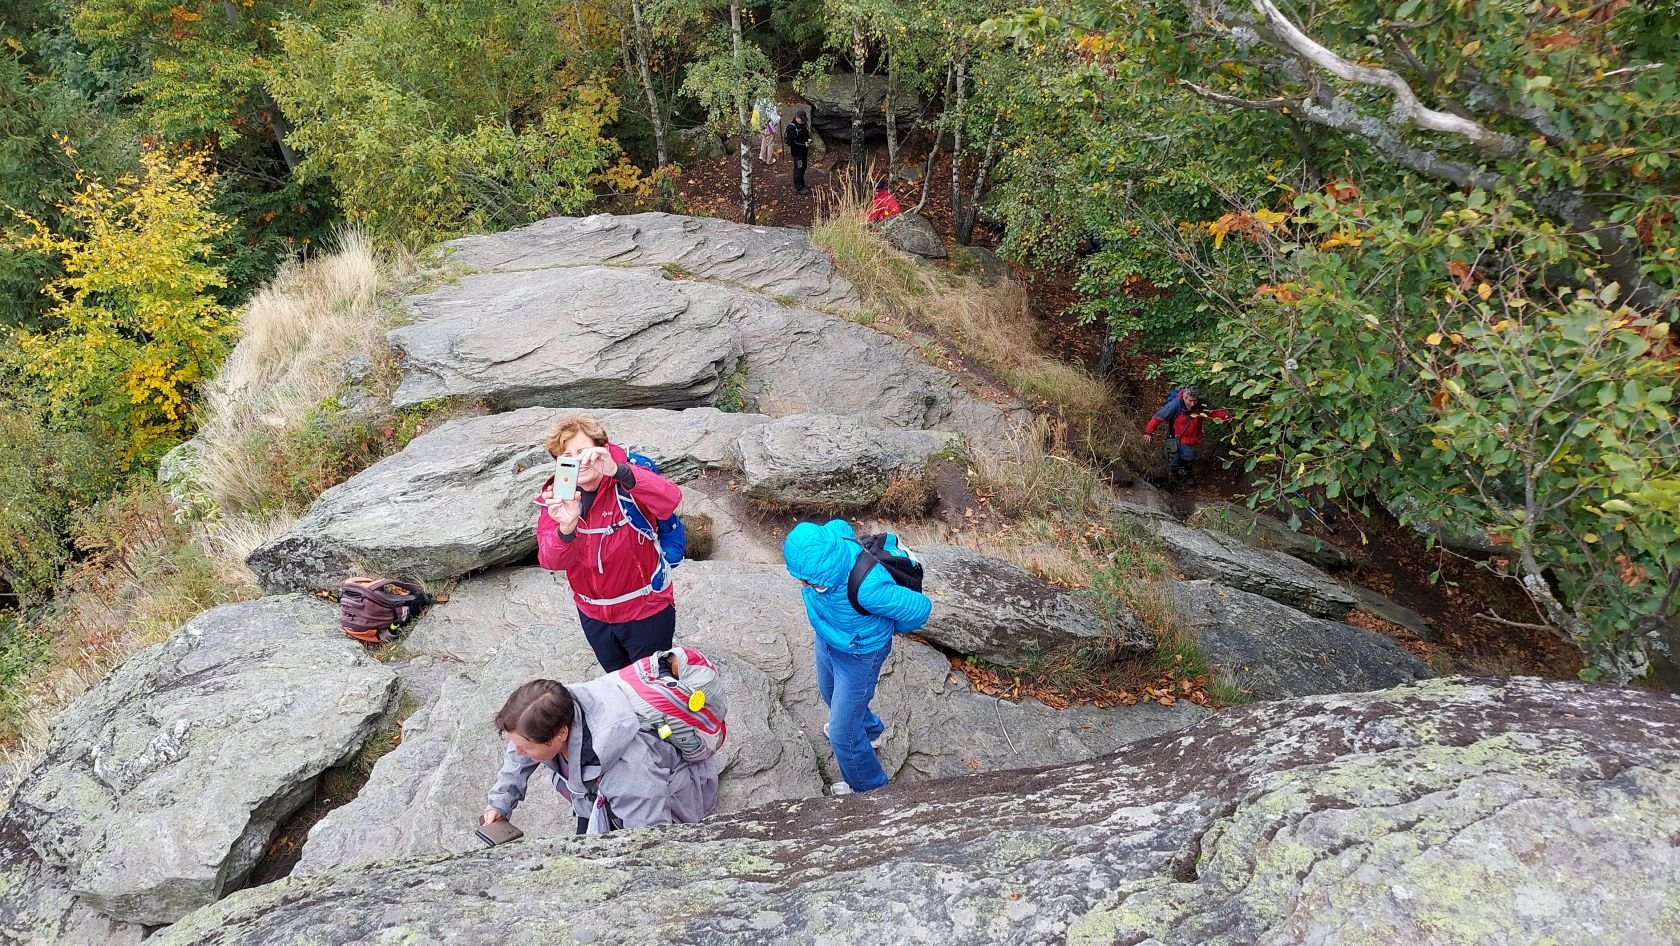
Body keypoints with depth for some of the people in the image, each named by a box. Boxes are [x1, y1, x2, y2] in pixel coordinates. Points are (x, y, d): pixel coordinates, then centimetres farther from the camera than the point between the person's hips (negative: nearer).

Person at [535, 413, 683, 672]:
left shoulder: (626, 483, -22)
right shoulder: (555, 496, -11)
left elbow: (670, 500, -44)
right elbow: (551, 561, -24)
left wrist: (618, 470, -57)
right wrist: (566, 527, -46)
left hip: (646, 611, -4)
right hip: (593, 614, 4)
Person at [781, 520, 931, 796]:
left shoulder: (867, 588, -47)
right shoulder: (823, 541, -30)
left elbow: (920, 608, -30)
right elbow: (842, 526, -2)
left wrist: (888, 628, -7)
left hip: (860, 655, -7)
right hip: (827, 637, 7)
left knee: (843, 733, 9)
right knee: (830, 694, 34)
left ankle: (869, 788, 40)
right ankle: (870, 729, 67)